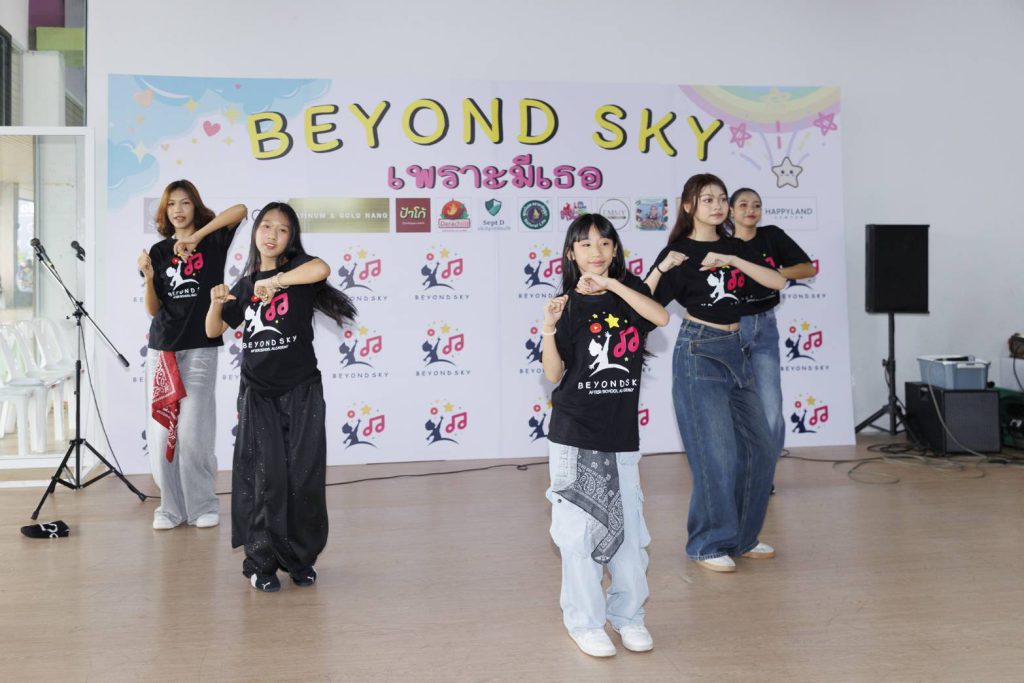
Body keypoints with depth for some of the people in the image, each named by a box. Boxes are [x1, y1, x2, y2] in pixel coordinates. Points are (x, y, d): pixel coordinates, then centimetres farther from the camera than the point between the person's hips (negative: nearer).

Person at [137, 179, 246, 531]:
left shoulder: (213, 241, 1)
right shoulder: (158, 251, 10)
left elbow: (240, 209, -18)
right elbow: (152, 309, 6)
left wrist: (196, 237, -19)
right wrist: (148, 277, -12)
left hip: (200, 348, -3)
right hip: (161, 349, 3)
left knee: (193, 432, -7)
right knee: (161, 430, 1)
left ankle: (203, 505, 6)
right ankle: (171, 506, 11)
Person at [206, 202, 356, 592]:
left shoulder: (297, 267, -1)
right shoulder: (245, 284, 12)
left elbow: (322, 269, -26)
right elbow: (214, 331, 15)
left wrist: (274, 281, -25)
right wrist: (216, 303, -4)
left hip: (302, 392, -2)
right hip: (257, 394, 2)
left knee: (303, 478, 1)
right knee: (265, 478, -2)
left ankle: (301, 559, 17)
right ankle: (261, 563, 9)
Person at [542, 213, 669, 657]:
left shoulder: (629, 290, 5)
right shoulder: (567, 304, -2)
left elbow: (662, 317, -16)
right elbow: (554, 375, -4)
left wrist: (611, 284, -20)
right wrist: (548, 332, -20)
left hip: (622, 434, 3)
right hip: (574, 436, -2)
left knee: (628, 525, 8)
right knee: (579, 529, 1)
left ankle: (628, 614, 23)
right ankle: (585, 621, 14)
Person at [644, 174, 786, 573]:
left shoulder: (734, 248, 11)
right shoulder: (679, 253, -4)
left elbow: (778, 282, -2)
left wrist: (733, 261, -12)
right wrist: (661, 268, -26)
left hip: (734, 352, 7)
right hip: (698, 353, -6)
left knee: (760, 450, 8)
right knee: (717, 454, -8)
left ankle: (742, 537, 24)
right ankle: (709, 545, 8)